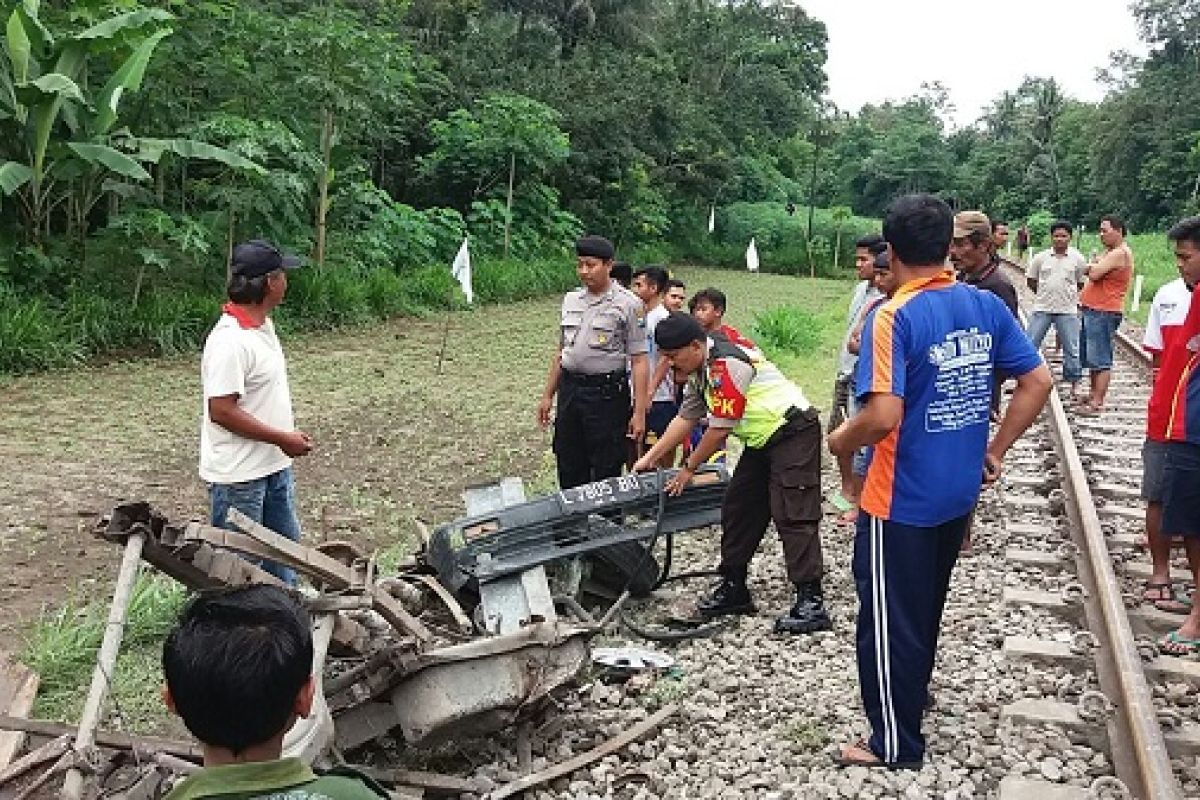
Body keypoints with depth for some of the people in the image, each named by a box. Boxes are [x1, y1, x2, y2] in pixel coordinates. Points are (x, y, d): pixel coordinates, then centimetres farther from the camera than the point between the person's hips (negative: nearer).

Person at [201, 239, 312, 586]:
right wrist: (282, 439, -20)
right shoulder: (230, 340, -24)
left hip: (274, 466, 10)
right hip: (238, 475, -10)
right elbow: (221, 411, -25)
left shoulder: (264, 327, 7)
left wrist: (289, 433, 11)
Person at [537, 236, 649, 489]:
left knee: (605, 474, 3)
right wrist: (547, 395, 15)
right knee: (569, 472, 12)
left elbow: (639, 361, -10)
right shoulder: (570, 300, 11)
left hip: (607, 394, -6)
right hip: (570, 390, 6)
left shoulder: (628, 304, -7)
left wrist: (639, 412, -15)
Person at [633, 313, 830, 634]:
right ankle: (733, 589, 20)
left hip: (794, 433, -11)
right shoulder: (702, 370, 9)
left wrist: (688, 469, -8)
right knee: (737, 509, 11)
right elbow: (685, 418, 15)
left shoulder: (725, 365, -23)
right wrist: (649, 458, 12)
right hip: (763, 440, 11)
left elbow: (720, 429, -20)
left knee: (793, 516, -14)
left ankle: (812, 603, -12)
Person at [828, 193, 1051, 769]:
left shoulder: (893, 317, -20)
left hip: (901, 500, -7)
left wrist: (842, 440, -8)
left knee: (888, 618, 7)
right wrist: (995, 450, 10)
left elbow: (883, 415, -28)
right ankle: (913, 693, 46)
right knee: (927, 605, 26)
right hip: (959, 493, 7)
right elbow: (1038, 382, 3)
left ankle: (895, 744, 20)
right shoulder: (986, 305, -1)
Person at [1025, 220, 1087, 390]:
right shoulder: (1040, 258, 0)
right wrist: (1045, 294, 8)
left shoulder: (1077, 258, 1)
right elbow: (1031, 280, 9)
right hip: (1042, 309, 0)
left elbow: (1081, 282, 11)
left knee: (1071, 349, 5)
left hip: (1068, 311, 0)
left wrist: (1069, 295, 8)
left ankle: (1074, 383, 17)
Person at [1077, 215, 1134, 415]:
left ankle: (1097, 403, -8)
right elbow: (1091, 272, 18)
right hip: (1093, 310, 11)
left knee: (1101, 360, -9)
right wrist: (1094, 268, -1)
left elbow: (1094, 274, -20)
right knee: (1090, 358, 17)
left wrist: (1093, 267, -1)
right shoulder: (1110, 252, 19)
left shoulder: (1120, 253, -14)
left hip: (1104, 312, -11)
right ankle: (1093, 395, 27)